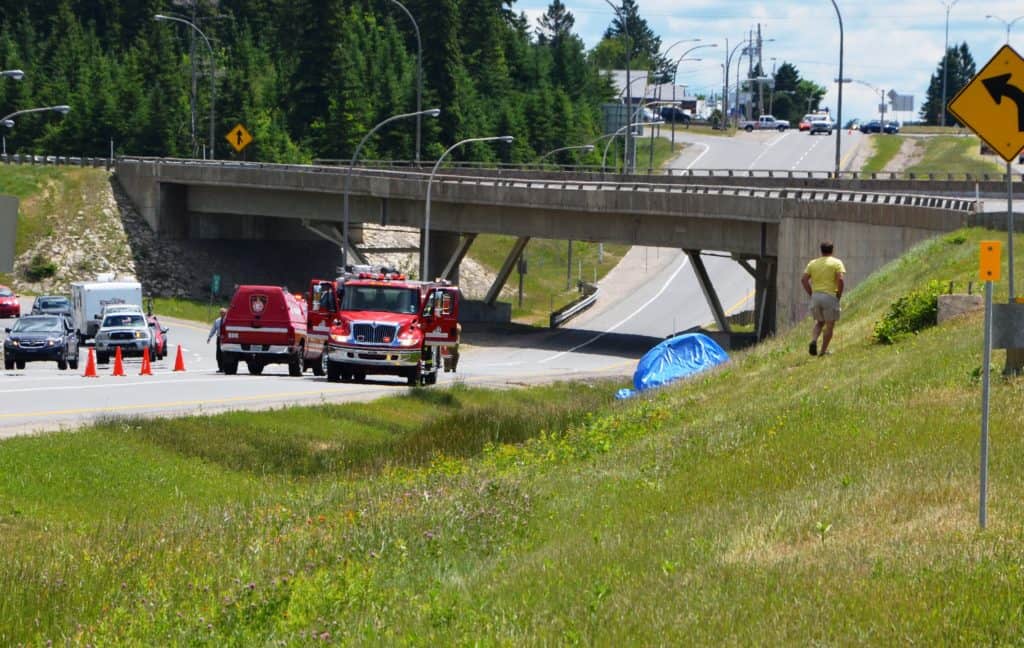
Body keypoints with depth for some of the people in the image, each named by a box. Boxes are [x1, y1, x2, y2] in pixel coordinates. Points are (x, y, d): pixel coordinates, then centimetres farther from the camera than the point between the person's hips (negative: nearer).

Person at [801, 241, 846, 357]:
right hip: (830, 296, -4)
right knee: (829, 325, 8)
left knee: (819, 322, 20)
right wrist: (839, 296, -3)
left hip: (816, 296, 4)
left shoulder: (813, 263, 11)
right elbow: (840, 280, -14)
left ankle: (813, 340, -6)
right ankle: (823, 351, 6)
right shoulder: (837, 262, -1)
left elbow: (804, 279, 3)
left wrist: (811, 294, 8)